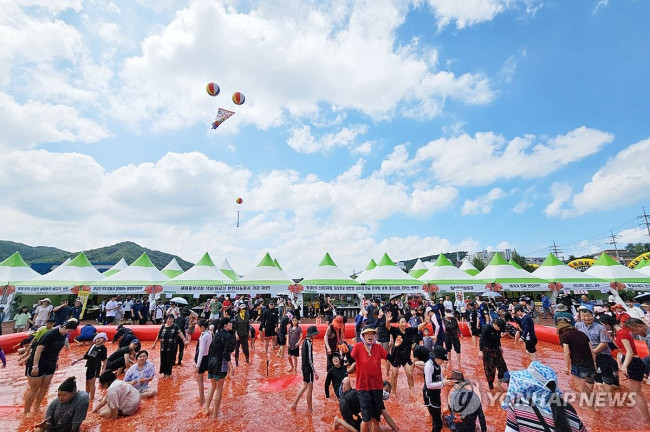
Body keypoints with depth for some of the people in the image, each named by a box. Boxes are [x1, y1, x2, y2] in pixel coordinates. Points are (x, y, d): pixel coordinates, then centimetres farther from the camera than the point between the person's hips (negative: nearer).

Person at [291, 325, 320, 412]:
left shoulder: (305, 341, 7)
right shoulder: (309, 343, -22)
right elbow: (310, 359, -23)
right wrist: (315, 372, -19)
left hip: (304, 367, 9)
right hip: (308, 368, -9)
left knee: (305, 386, 20)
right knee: (310, 387, 6)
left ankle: (294, 404, 25)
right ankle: (309, 408, 20)